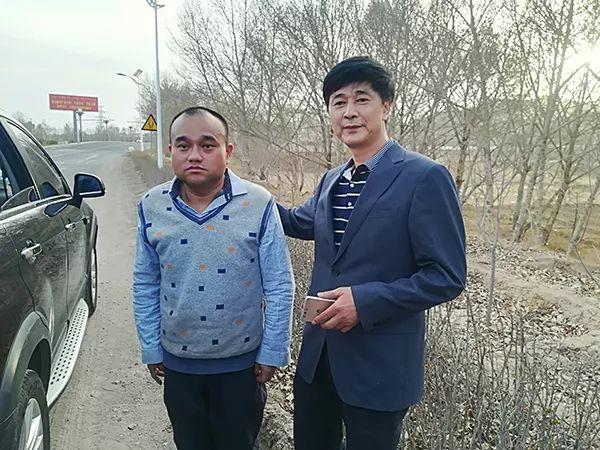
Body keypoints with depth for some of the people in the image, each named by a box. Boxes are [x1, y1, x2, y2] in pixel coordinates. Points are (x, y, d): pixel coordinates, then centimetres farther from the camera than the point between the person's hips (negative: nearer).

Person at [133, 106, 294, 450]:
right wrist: (151, 349, 5)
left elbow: (279, 288, -10)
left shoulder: (259, 205, -15)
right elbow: (146, 286, 2)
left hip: (242, 362, -2)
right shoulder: (151, 207, -6)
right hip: (177, 362, 3)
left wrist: (272, 353, -6)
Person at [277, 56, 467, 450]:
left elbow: (447, 277, -16)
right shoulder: (332, 181, 7)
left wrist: (366, 301, -24)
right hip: (318, 357, 7)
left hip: (380, 366, -6)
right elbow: (299, 222, 26)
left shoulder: (426, 177, -15)